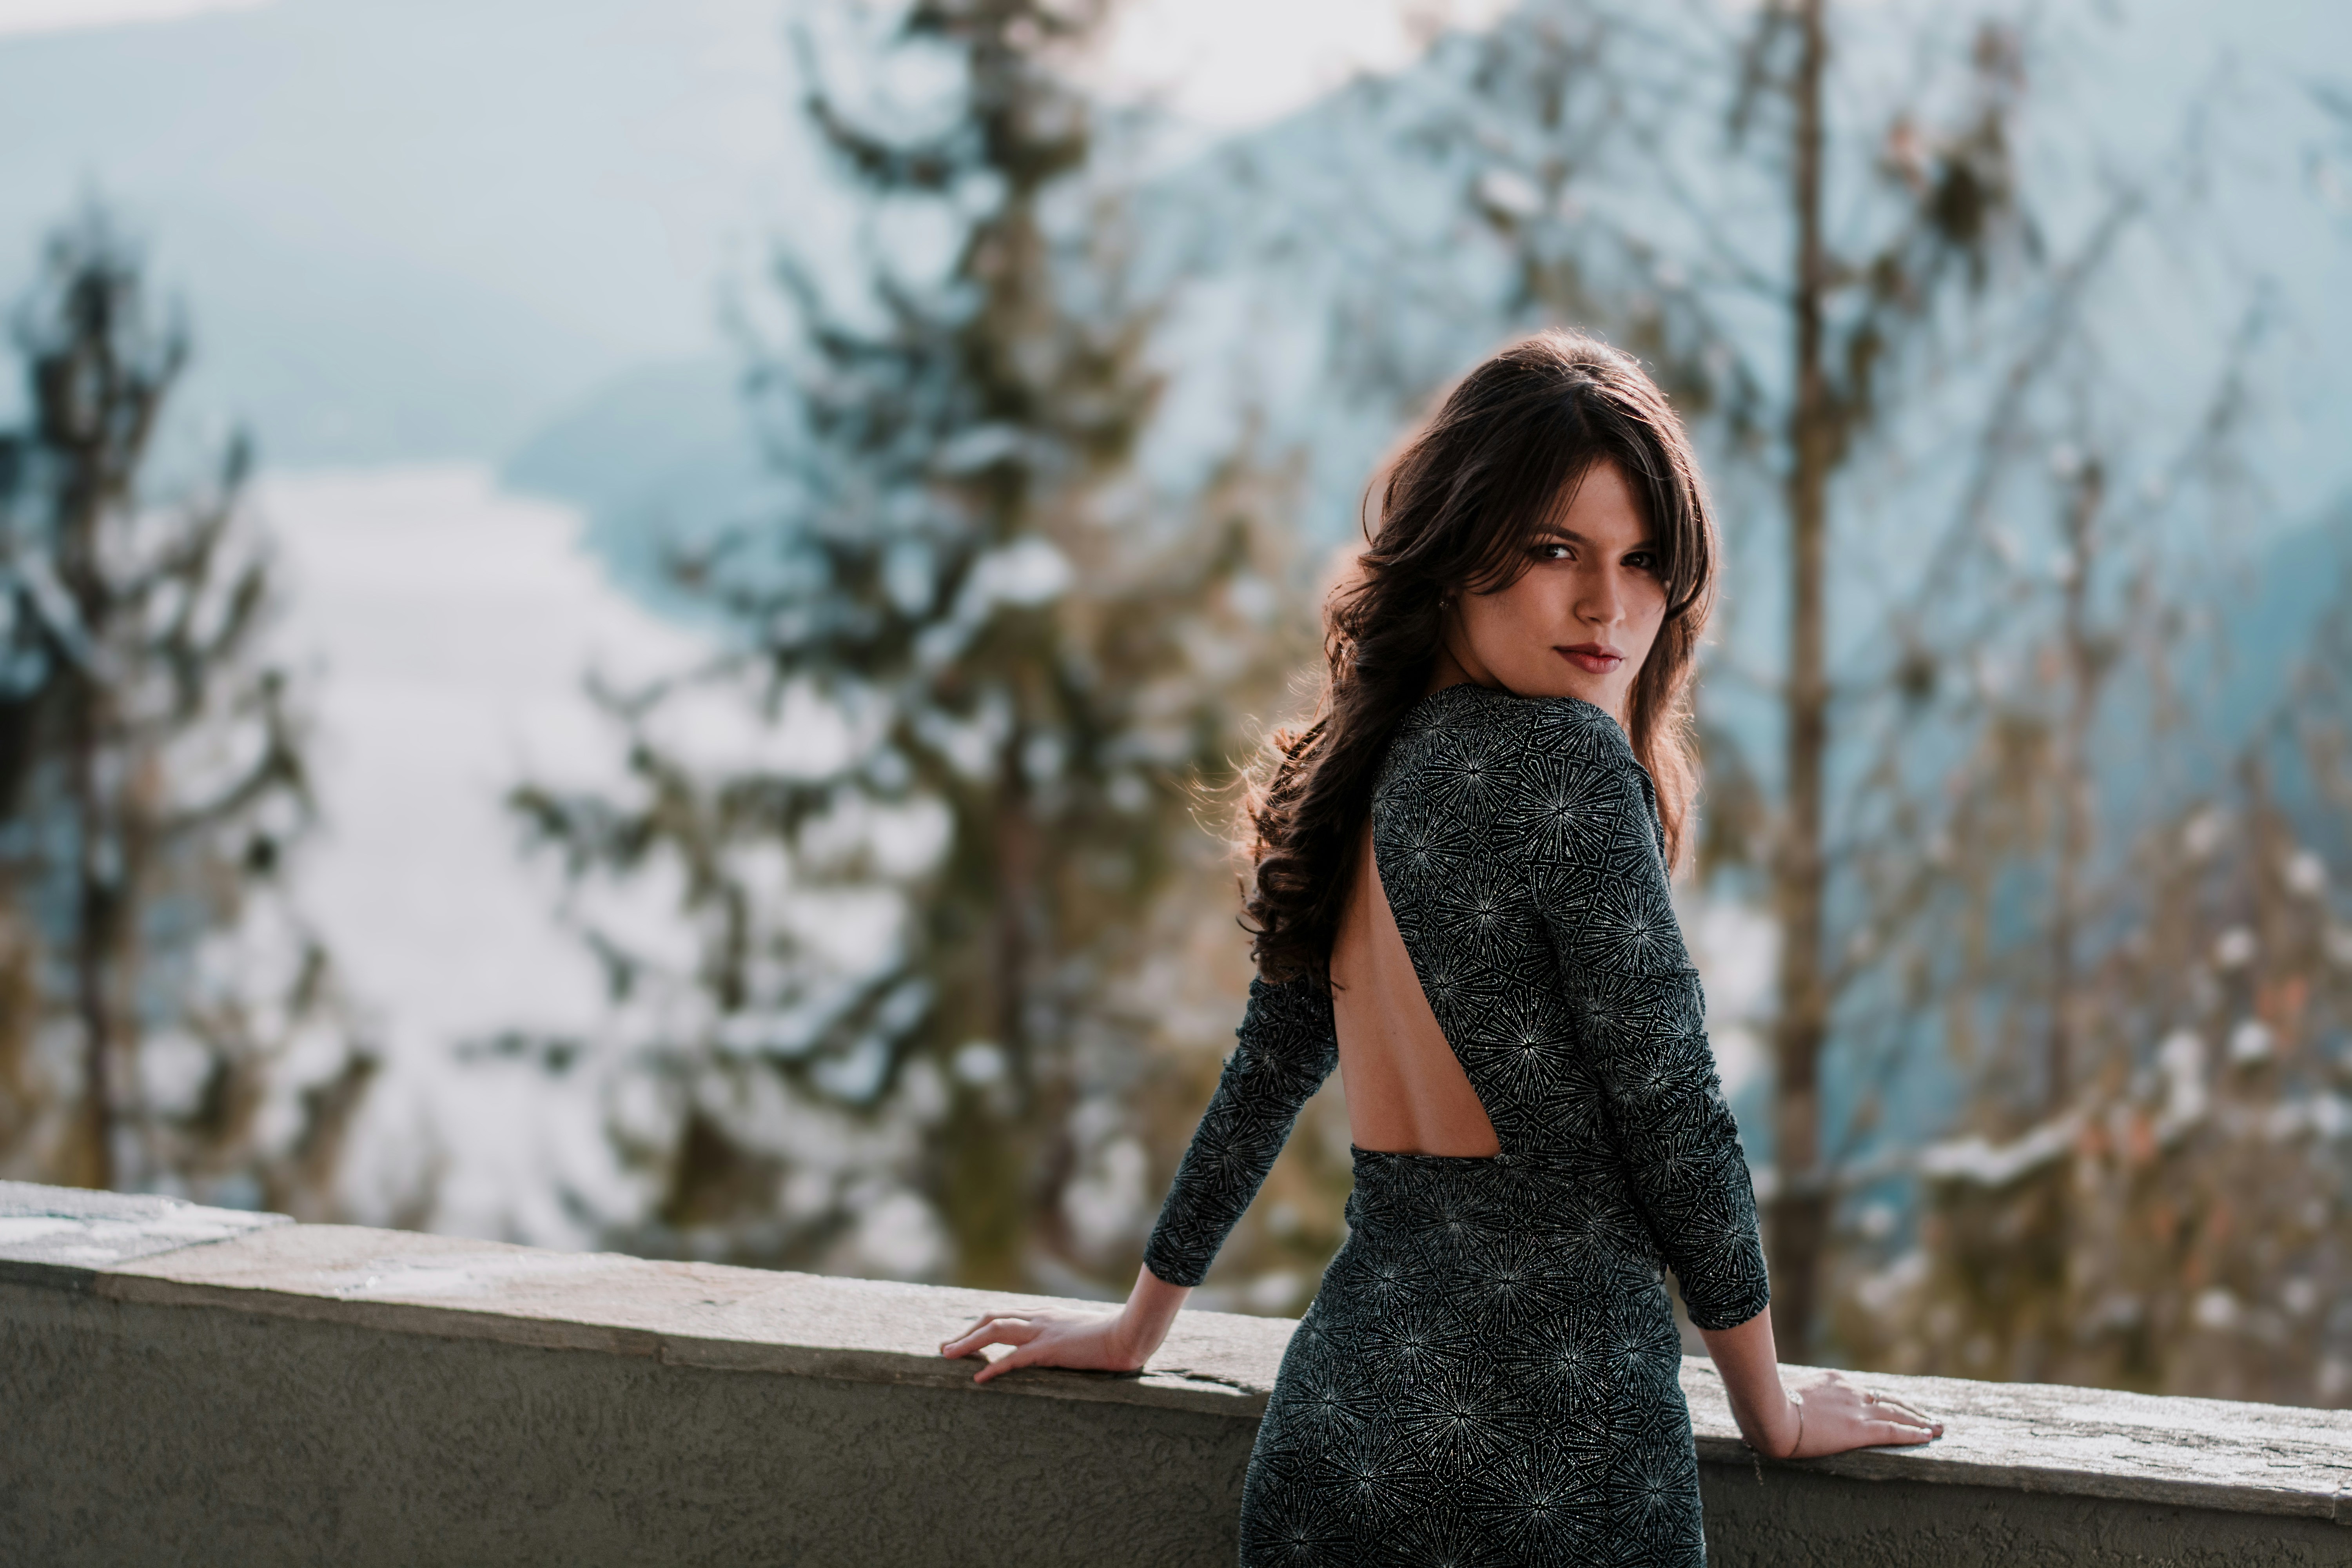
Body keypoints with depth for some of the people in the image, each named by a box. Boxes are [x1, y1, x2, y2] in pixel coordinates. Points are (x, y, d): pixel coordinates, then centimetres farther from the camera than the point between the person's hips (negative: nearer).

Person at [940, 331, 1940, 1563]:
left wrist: (1139, 1324, 29)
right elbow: (1670, 1110, -10)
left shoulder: (1365, 769, 9)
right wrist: (1772, 1412, 1)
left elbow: (1268, 1066, 18)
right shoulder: (1568, 765, -14)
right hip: (1549, 1433, -7)